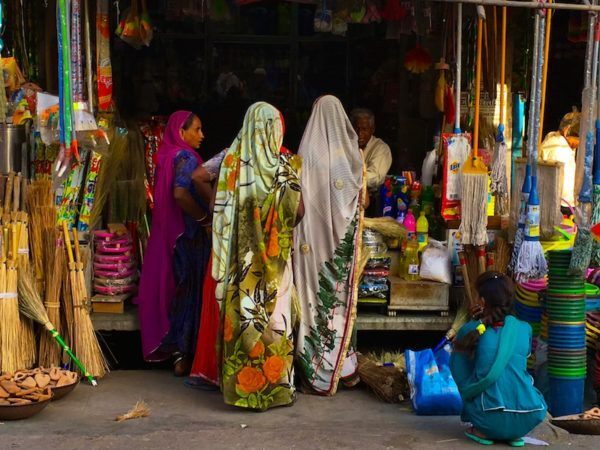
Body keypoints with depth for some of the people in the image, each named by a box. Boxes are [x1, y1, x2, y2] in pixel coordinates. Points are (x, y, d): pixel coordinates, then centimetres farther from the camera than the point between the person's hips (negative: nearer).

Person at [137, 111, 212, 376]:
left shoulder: (166, 156, 10)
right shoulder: (186, 157, -16)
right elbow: (180, 193, -32)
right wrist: (205, 218, -20)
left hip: (167, 231, 8)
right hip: (188, 234, -8)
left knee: (170, 286, 15)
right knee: (190, 290, 0)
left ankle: (165, 345, 24)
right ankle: (184, 354, 7)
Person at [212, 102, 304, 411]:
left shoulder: (233, 158, 0)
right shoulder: (283, 164, -11)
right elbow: (297, 211, -10)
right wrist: (295, 174, 5)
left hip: (240, 258, 4)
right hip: (273, 259, -4)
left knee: (242, 316, 10)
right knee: (274, 317, 4)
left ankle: (239, 384, 17)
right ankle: (274, 385, 11)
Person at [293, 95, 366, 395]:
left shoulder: (307, 150, -9)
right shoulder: (352, 152, -2)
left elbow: (299, 194, -6)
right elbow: (359, 195, 5)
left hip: (312, 232, -2)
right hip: (341, 234, 2)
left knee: (314, 288, 4)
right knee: (341, 291, 10)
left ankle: (314, 363, 9)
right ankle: (340, 362, 17)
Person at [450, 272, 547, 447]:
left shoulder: (470, 330, 1)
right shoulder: (525, 329, 7)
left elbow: (456, 362, 20)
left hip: (490, 421, -2)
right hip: (528, 420, 3)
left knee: (459, 360, 18)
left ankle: (481, 431, 14)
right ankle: (516, 435, 16)